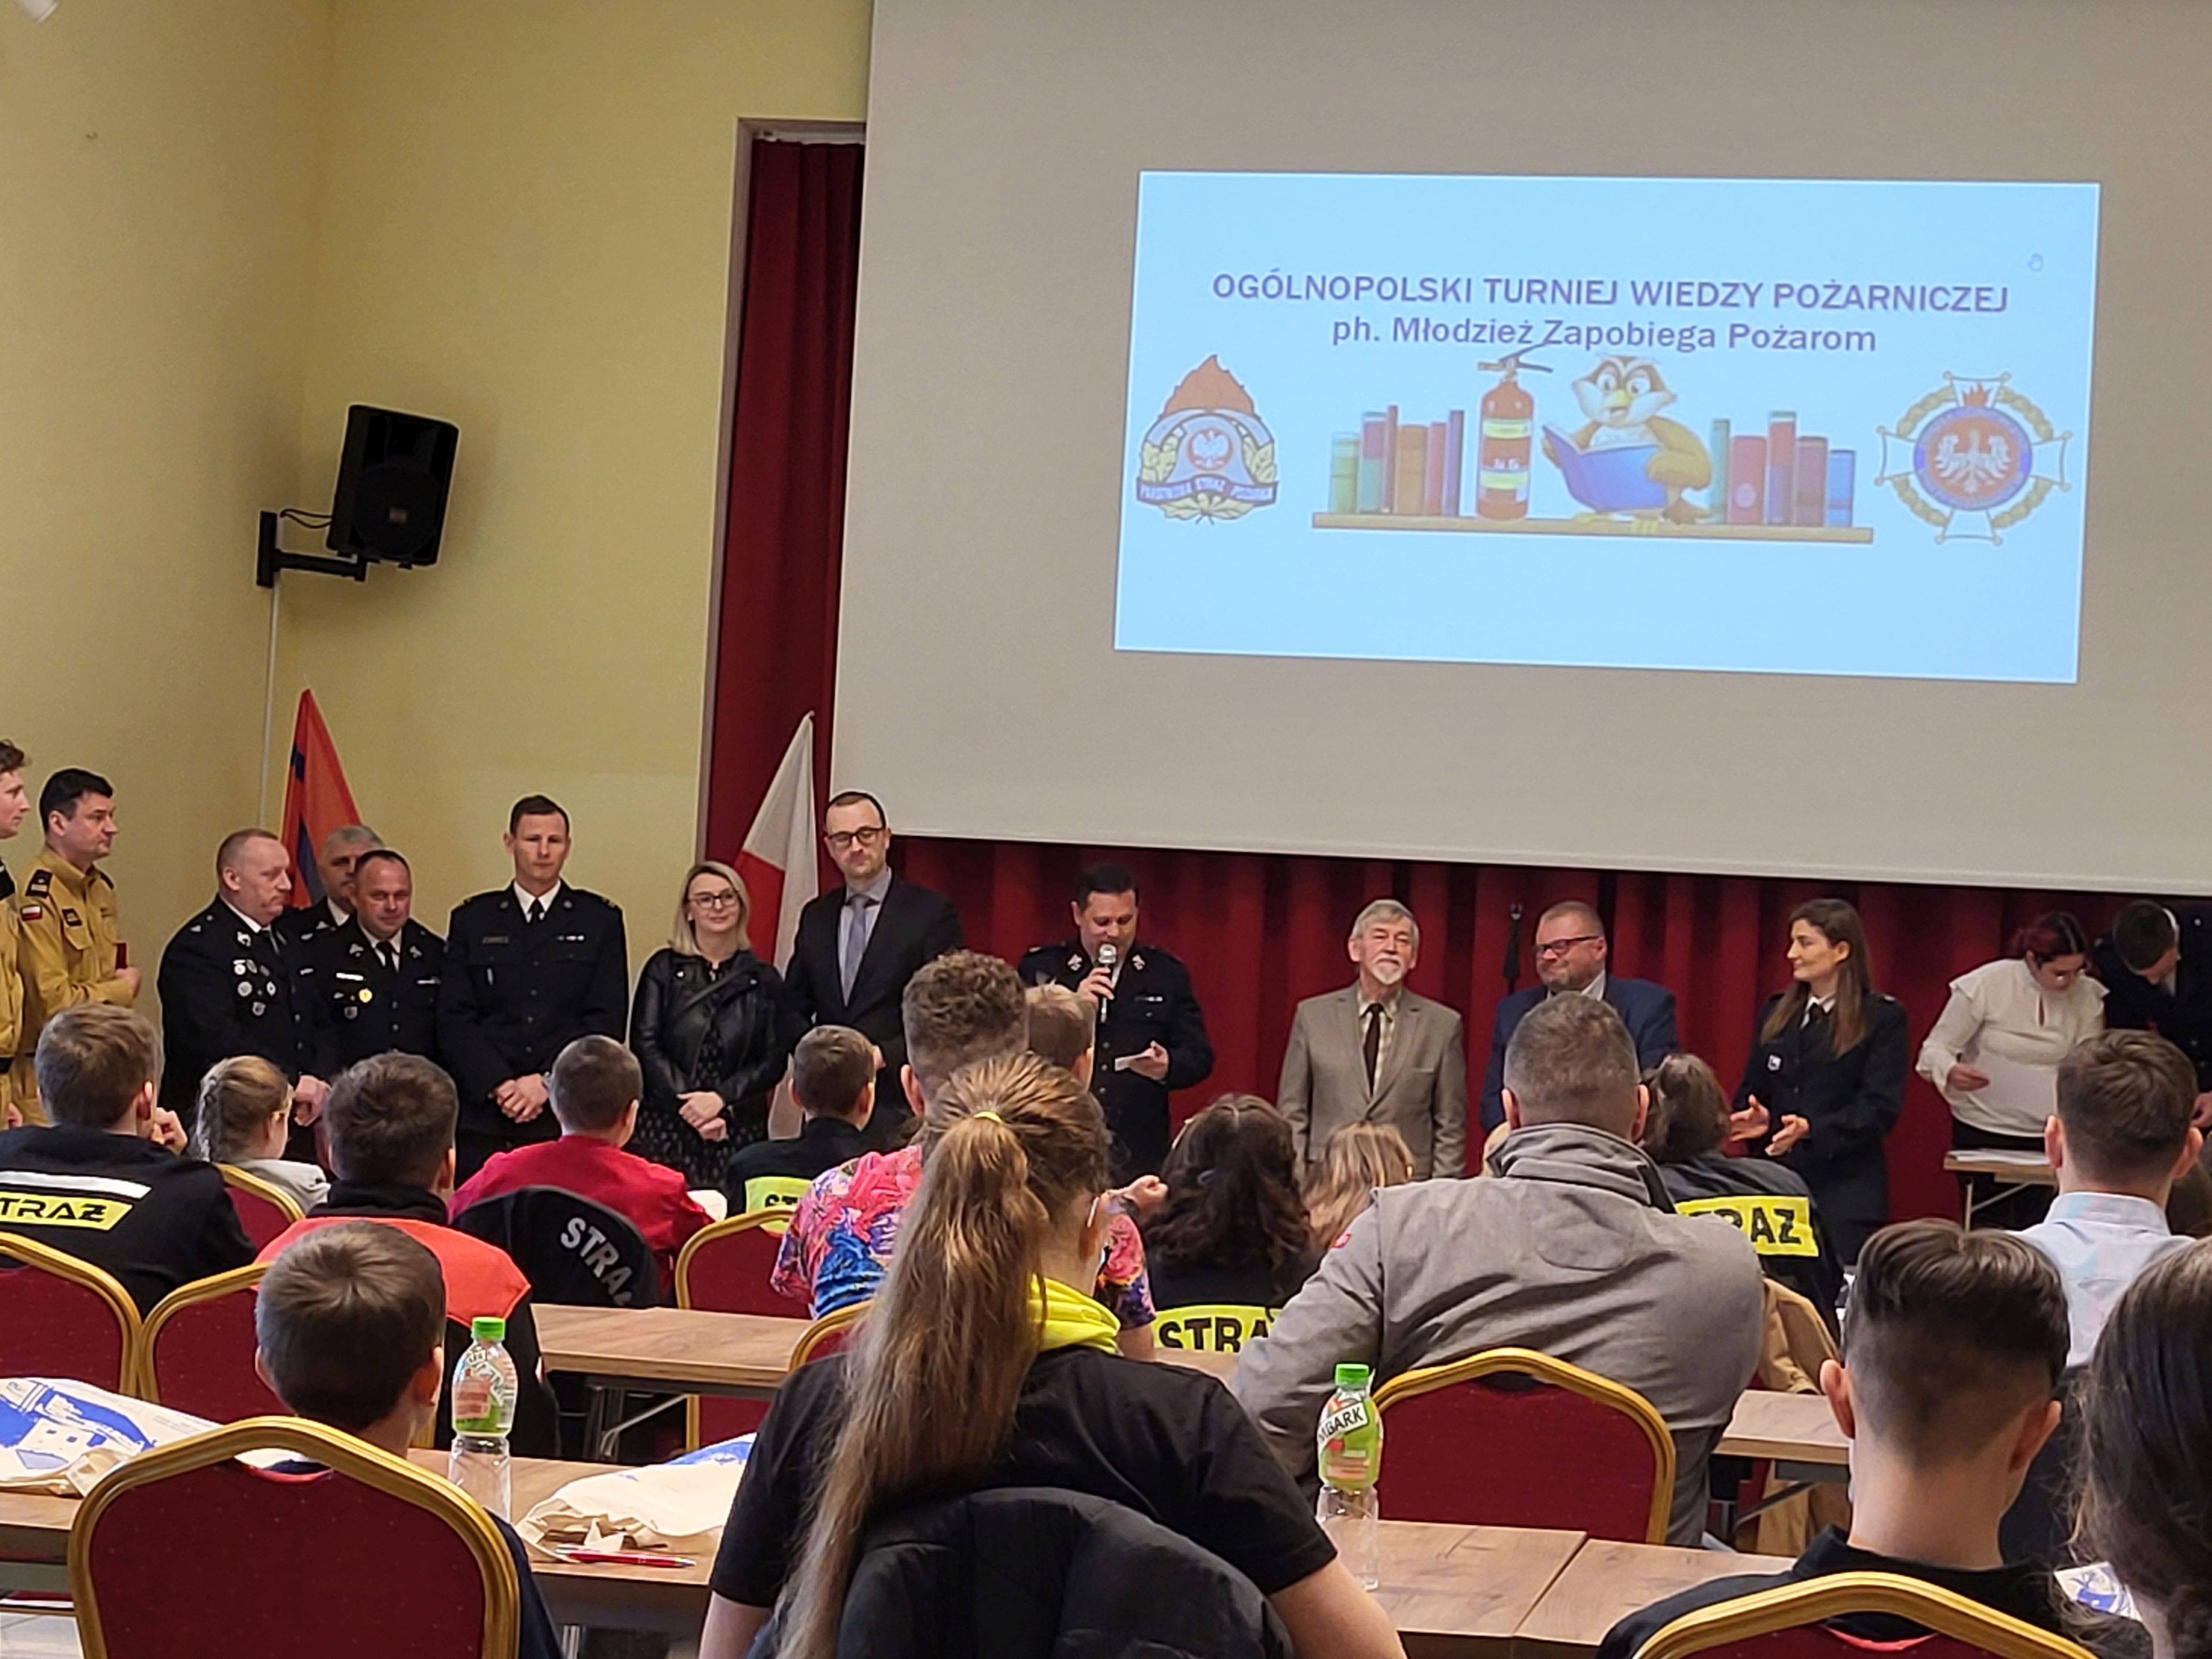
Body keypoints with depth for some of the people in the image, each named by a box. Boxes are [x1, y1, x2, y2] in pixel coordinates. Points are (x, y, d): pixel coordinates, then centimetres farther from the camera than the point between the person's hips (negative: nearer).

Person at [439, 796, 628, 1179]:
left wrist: (548, 1082, -9)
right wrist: (501, 1086, -9)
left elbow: (607, 1021, 2)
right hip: (483, 1119, 1)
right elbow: (454, 1019, 5)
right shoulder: (472, 920, 12)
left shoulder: (600, 920, 10)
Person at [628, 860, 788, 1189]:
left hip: (739, 1130, 1)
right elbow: (645, 1045, 1)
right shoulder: (664, 969, 8)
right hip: (667, 1125, -1)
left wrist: (721, 1098, -10)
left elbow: (774, 1060, 5)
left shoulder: (764, 980, 10)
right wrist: (686, 1103, -10)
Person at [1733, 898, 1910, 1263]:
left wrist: (1812, 1129, -23)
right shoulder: (1775, 1013, 15)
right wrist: (1756, 1117, -7)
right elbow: (1752, 1089, 17)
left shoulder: (1883, 1018, -2)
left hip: (1845, 1190, -4)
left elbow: (1881, 1108, -9)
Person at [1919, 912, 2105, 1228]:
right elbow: (1935, 1048, -6)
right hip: (1982, 1136, -2)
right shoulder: (1985, 985, -10)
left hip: (2049, 1139, 2)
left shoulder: (2087, 996, -2)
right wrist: (1951, 1072, -30)